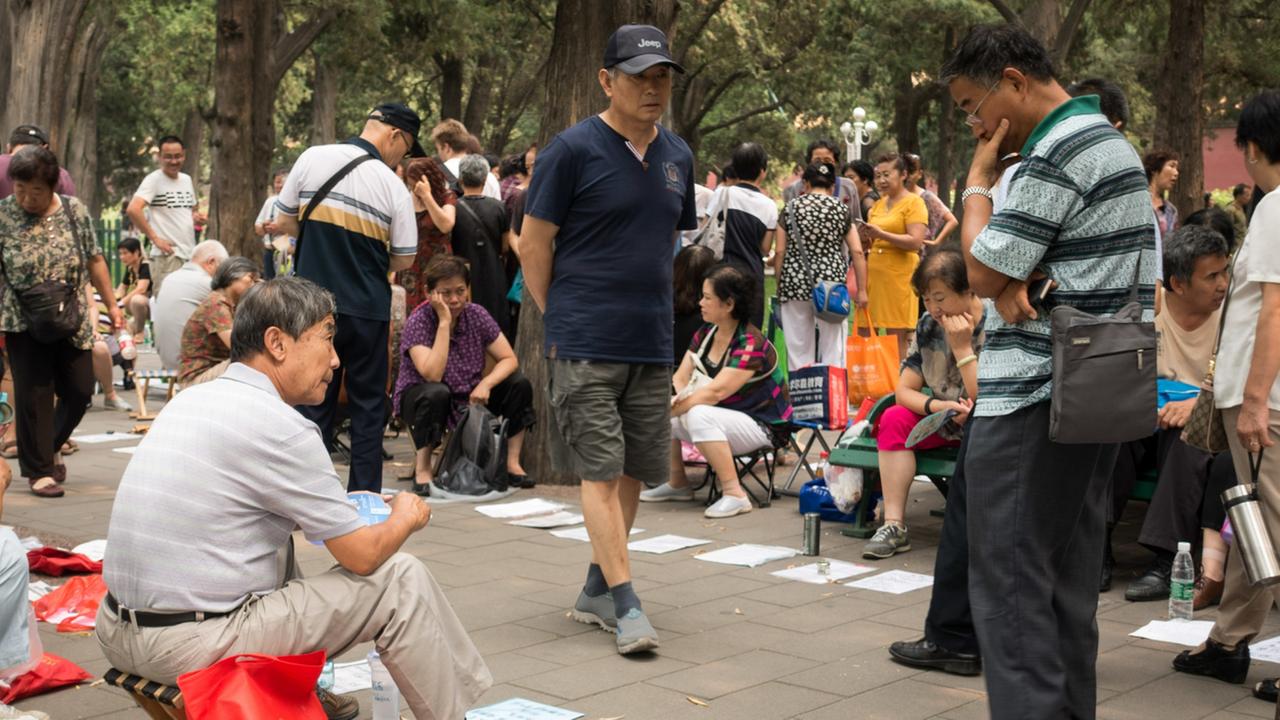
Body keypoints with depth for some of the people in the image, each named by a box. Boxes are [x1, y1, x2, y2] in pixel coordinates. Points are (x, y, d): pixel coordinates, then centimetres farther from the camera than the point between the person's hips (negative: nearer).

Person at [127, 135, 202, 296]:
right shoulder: (154, 180, -8)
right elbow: (133, 210, -21)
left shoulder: (187, 179, 15)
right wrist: (155, 238, -19)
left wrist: (196, 216, 5)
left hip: (191, 255, 8)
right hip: (167, 256, -8)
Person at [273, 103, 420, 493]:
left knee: (314, 402, 10)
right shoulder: (394, 186, -7)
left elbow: (284, 222, 7)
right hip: (368, 310, -2)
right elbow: (404, 260, -1)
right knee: (368, 405, 10)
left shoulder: (312, 158, -1)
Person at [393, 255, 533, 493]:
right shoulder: (418, 322, -20)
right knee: (436, 393, -39)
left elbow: (509, 360, -7)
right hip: (419, 399, -5)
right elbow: (432, 375, -33)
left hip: (469, 397, 5)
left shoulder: (476, 314, -6)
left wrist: (486, 383, -27)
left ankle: (512, 464, -8)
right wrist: (444, 322, -32)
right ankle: (422, 468, -22)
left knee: (519, 384, -13)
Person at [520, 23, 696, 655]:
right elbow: (533, 245, -4)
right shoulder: (573, 149, -8)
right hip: (586, 345, -6)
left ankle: (595, 590, 23)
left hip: (652, 345, 6)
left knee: (633, 471, 10)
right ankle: (625, 603, -2)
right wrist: (561, 320, 0)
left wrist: (650, 310, 15)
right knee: (600, 470, -5)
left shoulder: (677, 156, 10)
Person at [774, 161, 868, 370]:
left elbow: (780, 252, 3)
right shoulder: (841, 209, 4)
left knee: (798, 348, 7)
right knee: (833, 346, 4)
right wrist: (861, 290, 4)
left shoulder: (790, 208, 5)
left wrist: (779, 286, 11)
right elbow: (857, 252, 0)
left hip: (795, 282, 1)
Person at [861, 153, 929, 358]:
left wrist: (881, 234, -20)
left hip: (899, 277, -7)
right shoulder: (877, 205, 18)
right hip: (874, 275, 7)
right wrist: (866, 235, 3)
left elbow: (916, 242, -15)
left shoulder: (914, 202, -3)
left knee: (898, 338, -4)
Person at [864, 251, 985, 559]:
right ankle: (894, 526, -21)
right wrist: (937, 406, -23)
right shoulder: (928, 326, -2)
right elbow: (904, 391, -3)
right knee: (894, 418, -16)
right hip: (946, 425, 5)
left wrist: (962, 348, -27)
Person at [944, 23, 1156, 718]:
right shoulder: (1111, 142, 18)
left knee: (1008, 584, -7)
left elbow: (983, 273, -11)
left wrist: (977, 180, 0)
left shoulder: (1057, 152, -15)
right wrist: (1012, 282, -5)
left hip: (1034, 400, -10)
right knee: (1068, 583, 13)